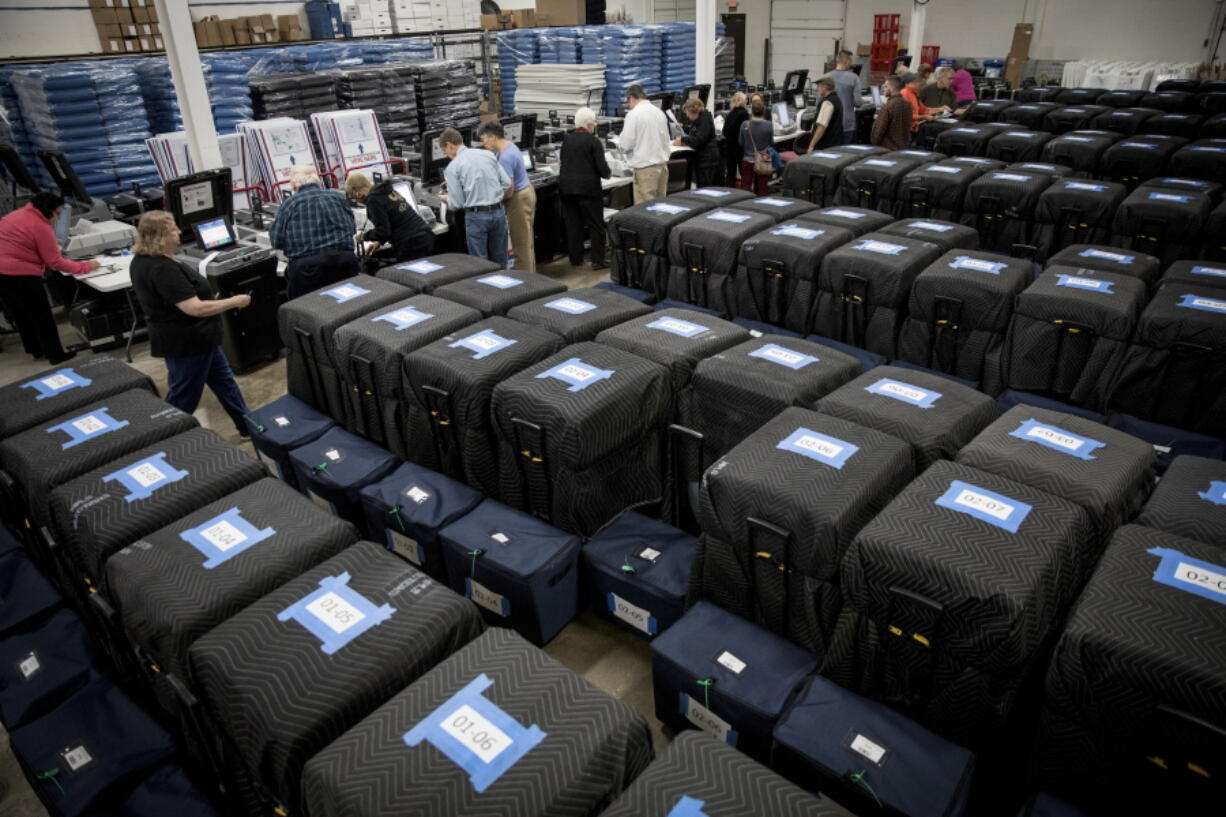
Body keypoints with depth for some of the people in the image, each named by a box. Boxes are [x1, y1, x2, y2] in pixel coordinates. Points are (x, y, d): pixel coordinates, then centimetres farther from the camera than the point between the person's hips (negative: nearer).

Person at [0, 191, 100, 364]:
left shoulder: (15, 215, 13)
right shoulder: (41, 226, -12)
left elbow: (18, 248, 21)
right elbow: (54, 262, -11)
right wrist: (85, 267, -5)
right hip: (20, 276, -8)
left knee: (20, 315, 21)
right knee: (42, 316, 5)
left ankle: (36, 350, 33)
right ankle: (55, 355, 12)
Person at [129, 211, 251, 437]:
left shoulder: (142, 260, 3)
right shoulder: (162, 269, -29)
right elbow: (195, 308, -31)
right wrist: (234, 301, -21)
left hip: (194, 338, 11)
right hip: (187, 343, -11)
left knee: (223, 380, 20)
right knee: (182, 399, 5)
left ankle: (248, 427, 33)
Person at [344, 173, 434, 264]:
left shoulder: (374, 200, -11)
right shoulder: (389, 191, 16)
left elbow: (382, 231, -14)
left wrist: (363, 237, 3)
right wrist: (380, 241, 26)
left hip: (412, 245, -9)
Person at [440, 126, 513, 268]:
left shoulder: (452, 167, -6)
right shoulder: (488, 154, 6)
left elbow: (457, 203, -5)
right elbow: (507, 183, 5)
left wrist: (446, 199, 17)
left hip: (476, 216, -4)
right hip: (498, 212, 5)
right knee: (500, 263, 15)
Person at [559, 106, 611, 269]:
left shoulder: (566, 139, 6)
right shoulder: (593, 141, -11)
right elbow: (602, 167, -11)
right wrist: (607, 174, 9)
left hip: (566, 186, 5)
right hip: (588, 187, -5)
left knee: (572, 224, 12)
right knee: (595, 225, 3)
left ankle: (575, 258, 16)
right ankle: (597, 260, 2)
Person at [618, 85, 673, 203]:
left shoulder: (633, 114, -9)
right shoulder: (659, 112, 11)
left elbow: (625, 145, -10)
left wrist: (618, 142, 11)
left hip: (645, 167, -7)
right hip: (663, 164, 7)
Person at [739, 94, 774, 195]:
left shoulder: (745, 125, -12)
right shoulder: (769, 125, -13)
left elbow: (741, 143, 1)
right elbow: (772, 143, 0)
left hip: (748, 161, 0)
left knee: (746, 187, 10)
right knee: (762, 188, 10)